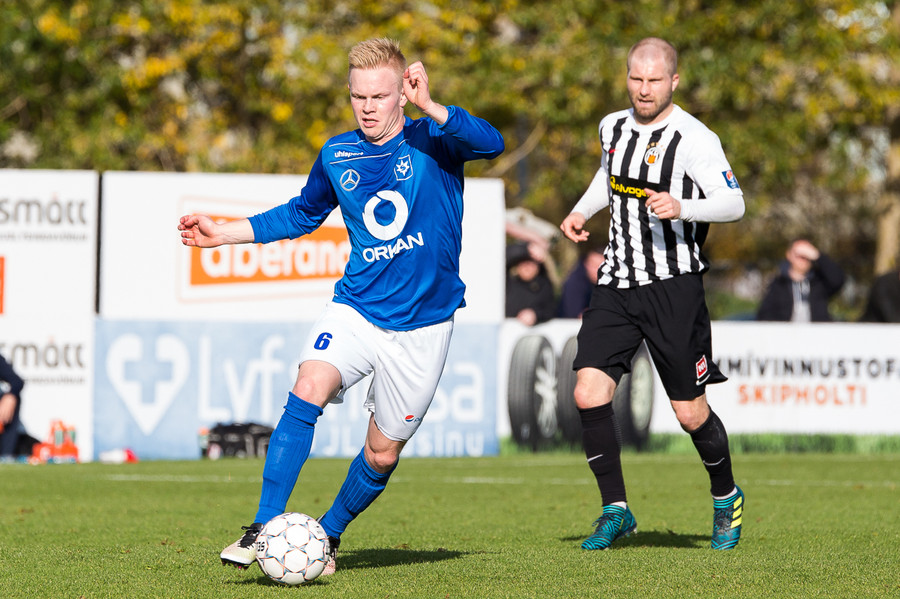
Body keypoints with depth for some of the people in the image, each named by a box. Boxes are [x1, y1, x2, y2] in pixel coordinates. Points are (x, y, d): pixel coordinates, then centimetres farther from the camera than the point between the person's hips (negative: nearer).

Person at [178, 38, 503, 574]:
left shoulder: (432, 141, -6)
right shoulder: (337, 156, 5)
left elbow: (491, 143, -28)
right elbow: (302, 213, 23)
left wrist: (429, 108, -39)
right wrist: (224, 233, 17)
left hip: (424, 324, -2)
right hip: (357, 308, 2)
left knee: (383, 455, 6)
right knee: (308, 390, -26)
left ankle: (328, 536, 32)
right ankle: (263, 528, -24)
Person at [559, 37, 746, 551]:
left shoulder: (694, 139, -11)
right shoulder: (613, 127, 9)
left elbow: (733, 203, -20)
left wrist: (681, 207, -36)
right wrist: (583, 211, 16)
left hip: (674, 286, -5)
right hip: (617, 283, 5)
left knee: (691, 413, 0)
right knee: (589, 394, -10)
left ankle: (727, 498, 28)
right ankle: (616, 510, 4)